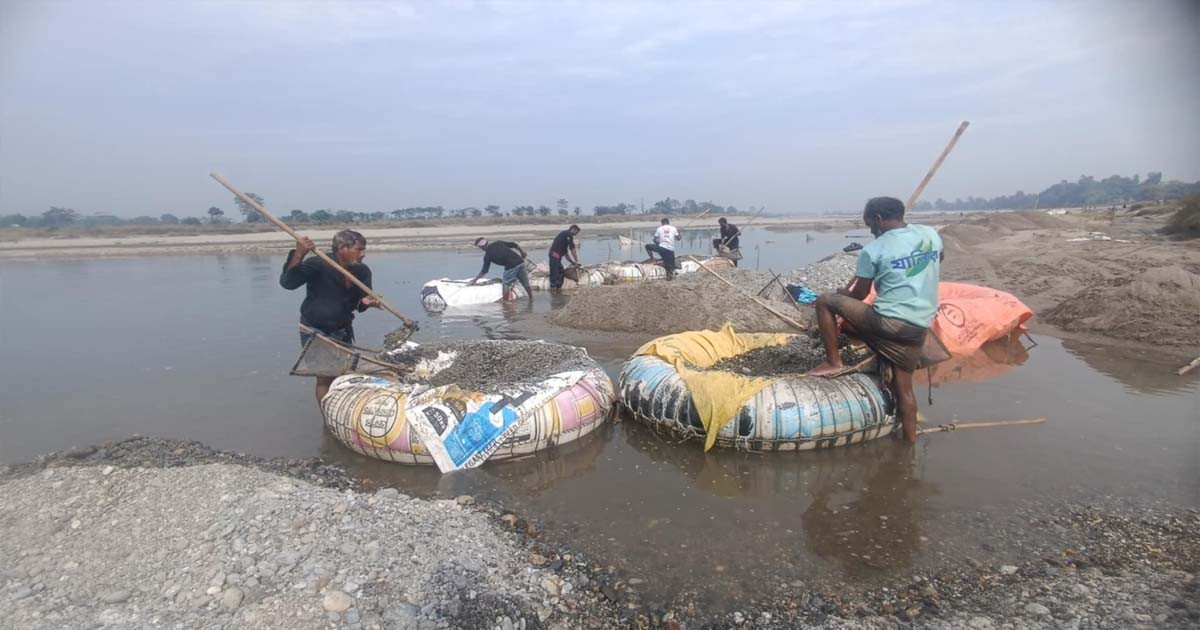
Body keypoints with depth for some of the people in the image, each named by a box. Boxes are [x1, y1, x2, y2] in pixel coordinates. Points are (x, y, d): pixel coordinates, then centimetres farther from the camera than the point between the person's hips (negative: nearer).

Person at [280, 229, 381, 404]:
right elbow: (287, 282, -29)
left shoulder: (362, 271, -9)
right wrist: (298, 254, -40)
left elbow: (360, 299, -3)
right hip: (316, 331, -5)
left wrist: (366, 302, -28)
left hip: (342, 330, 5)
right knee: (324, 378, -4)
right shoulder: (318, 265, -23)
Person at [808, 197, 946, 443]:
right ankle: (910, 442, 19)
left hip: (888, 322, -6)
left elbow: (859, 295, 1)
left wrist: (843, 292, 22)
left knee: (825, 301, 4)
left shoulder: (872, 250, -8)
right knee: (903, 386, 16)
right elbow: (939, 260, 31)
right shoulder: (931, 234, 8)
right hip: (919, 327, 7)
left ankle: (833, 361, 4)